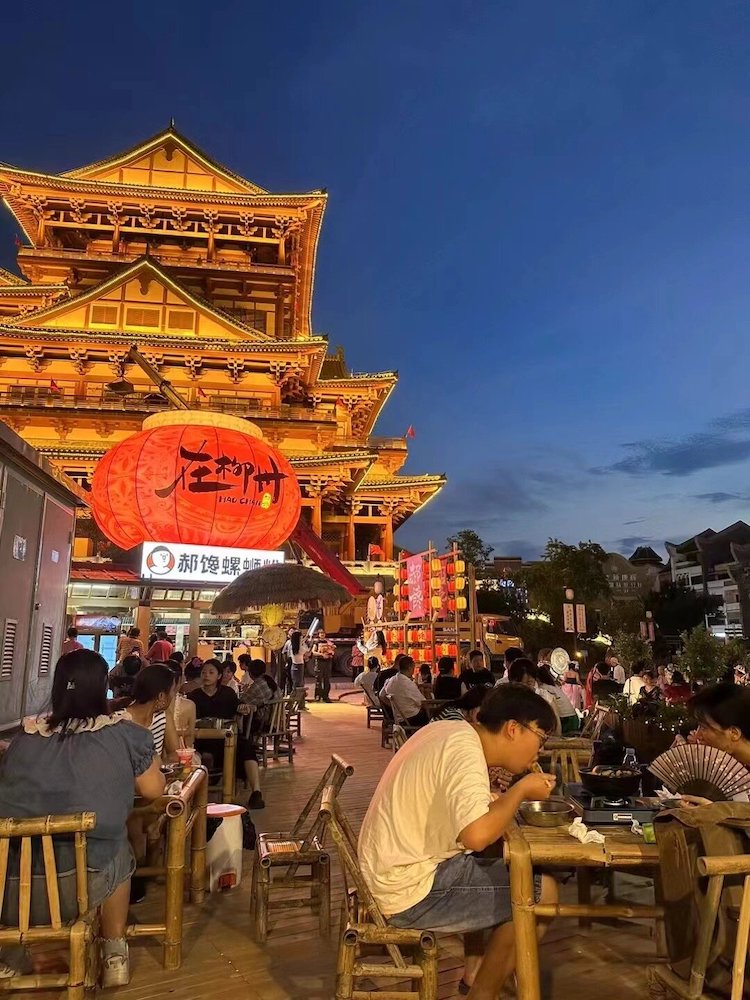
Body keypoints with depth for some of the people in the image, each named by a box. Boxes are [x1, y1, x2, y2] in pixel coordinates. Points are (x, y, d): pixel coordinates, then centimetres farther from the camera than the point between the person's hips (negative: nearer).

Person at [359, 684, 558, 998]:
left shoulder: (450, 731, 6)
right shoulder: (466, 749, -21)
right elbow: (476, 834, -35)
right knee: (541, 893, -2)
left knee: (496, 868, 26)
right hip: (411, 891, -10)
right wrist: (520, 790, -18)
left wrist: (497, 801, 3)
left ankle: (473, 971, 33)